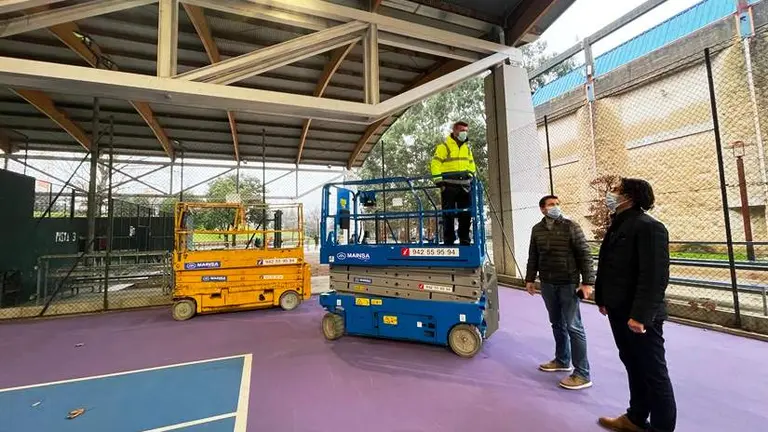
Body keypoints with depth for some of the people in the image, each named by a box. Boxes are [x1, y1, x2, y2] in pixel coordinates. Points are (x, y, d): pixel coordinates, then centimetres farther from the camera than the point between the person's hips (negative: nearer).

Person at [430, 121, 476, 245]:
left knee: (466, 215, 7)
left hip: (464, 185, 6)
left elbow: (471, 163, 28)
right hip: (449, 186, -6)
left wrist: (472, 177, 18)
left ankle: (465, 241, 17)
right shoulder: (444, 146, -2)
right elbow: (435, 163, -8)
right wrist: (438, 180, -15)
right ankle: (448, 241, 5)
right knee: (449, 215, -2)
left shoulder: (467, 147, 19)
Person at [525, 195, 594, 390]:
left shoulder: (571, 227, -6)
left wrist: (587, 282, -14)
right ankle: (562, 361, 32)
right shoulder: (537, 229, 6)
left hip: (568, 284, -5)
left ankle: (582, 374, 7)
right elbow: (533, 256, 12)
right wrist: (530, 279, 10)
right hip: (547, 284, 5)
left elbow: (585, 255, -8)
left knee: (573, 327, -2)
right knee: (557, 324, 16)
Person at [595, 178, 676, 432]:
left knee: (653, 373, 8)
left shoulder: (648, 227, -16)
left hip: (639, 316, -9)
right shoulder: (617, 226, 11)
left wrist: (640, 315, -24)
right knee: (633, 366, 21)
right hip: (618, 311, 9)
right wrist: (603, 299, 15)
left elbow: (655, 276, -22)